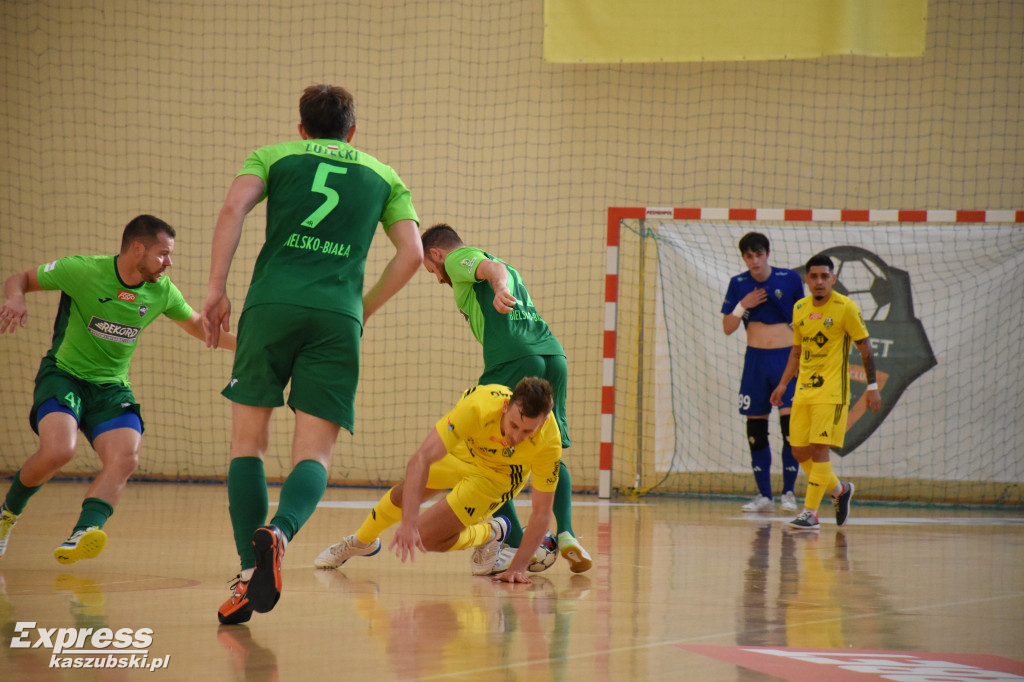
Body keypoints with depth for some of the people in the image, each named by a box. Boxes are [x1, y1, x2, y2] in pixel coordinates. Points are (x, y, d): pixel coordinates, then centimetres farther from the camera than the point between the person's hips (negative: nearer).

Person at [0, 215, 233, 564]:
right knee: (59, 449, -28)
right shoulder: (82, 270, -14)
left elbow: (197, 325, 19)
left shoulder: (162, 291, 0)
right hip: (63, 375, -4)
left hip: (111, 386, 4)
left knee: (125, 458, -23)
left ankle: (83, 533, -35)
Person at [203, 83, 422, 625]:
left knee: (249, 441, 8)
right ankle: (278, 530, -31)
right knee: (314, 453, 1)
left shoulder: (274, 156, 20)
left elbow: (234, 206, 1)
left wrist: (216, 290, 0)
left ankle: (249, 571, -5)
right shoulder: (382, 176, 24)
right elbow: (412, 253, 13)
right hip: (338, 316, 0)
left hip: (271, 303, 0)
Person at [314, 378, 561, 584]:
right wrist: (408, 523, -52)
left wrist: (517, 568, -30)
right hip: (464, 448, 1)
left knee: (427, 537, -13)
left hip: (496, 477, -1)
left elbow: (542, 512, -24)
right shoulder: (478, 406, -42)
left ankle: (490, 533, 14)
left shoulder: (549, 442, -37)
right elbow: (420, 459, -44)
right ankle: (362, 542, 48)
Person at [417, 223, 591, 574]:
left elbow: (493, 268, -10)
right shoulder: (509, 268, 36)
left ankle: (517, 545, -7)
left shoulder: (459, 258, 11)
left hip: (515, 360, -7)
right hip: (554, 355, 7)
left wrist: (500, 289, -31)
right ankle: (566, 533, -7)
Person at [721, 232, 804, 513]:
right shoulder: (738, 284, 3)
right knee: (755, 427, 3)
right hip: (755, 358, 3)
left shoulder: (790, 279, -3)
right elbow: (727, 328, 5)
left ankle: (788, 492, -4)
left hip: (787, 356, -3)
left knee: (790, 422, -12)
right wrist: (742, 305, -12)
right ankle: (764, 495, 11)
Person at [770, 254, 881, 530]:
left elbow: (865, 348, -4)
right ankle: (839, 489, 29)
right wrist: (783, 384, 17)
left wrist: (872, 387, -7)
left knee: (819, 448, -13)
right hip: (804, 391, 6)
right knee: (800, 452, 6)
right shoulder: (800, 308, 9)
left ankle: (810, 512, -10)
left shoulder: (846, 308, -8)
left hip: (832, 391, -6)